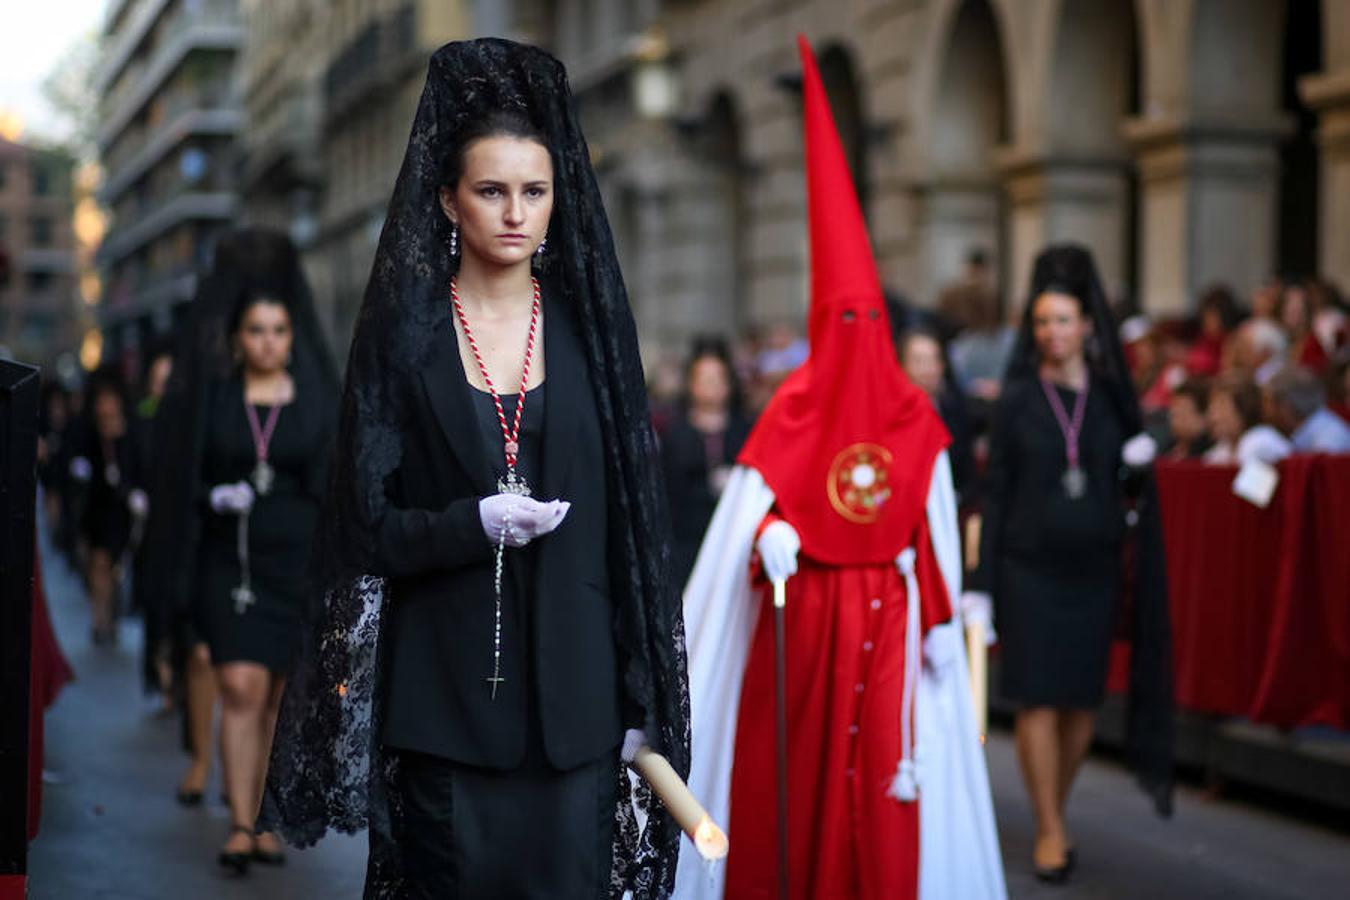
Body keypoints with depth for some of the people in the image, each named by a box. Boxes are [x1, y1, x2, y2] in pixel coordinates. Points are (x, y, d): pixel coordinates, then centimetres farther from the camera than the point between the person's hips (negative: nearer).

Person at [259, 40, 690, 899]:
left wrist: (640, 699, 0)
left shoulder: (589, 327, 5)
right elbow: (366, 522, -1)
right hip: (443, 689, -1)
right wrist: (475, 523, -20)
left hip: (570, 680, 1)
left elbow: (630, 519, 4)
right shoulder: (405, 334, 1)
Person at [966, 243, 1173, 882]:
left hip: (1094, 568, 2)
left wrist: (1142, 466, -9)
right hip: (1029, 568, -2)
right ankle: (1049, 831, 3)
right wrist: (984, 582, -3)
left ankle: (1056, 814, 24)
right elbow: (996, 492, 0)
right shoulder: (1018, 401, 1)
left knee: (1082, 700, 6)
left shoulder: (1113, 398, 6)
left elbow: (1135, 484, 14)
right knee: (1038, 700, -5)